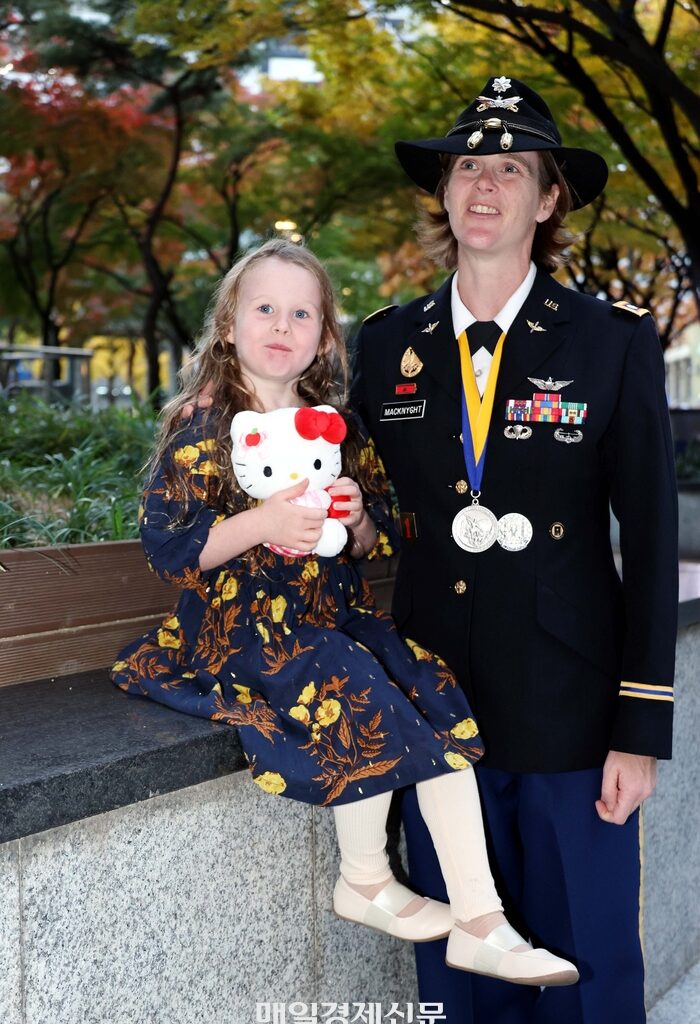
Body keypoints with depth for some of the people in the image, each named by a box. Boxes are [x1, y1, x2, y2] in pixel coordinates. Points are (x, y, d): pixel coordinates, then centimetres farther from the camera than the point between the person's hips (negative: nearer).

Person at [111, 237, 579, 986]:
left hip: (333, 611, 6)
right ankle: (364, 883, -3)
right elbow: (164, 543, -12)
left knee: (442, 704, -16)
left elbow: (374, 544, 18)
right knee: (365, 696, -29)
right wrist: (262, 524, -24)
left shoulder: (336, 429, 12)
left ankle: (480, 924, -12)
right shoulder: (205, 427, -4)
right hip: (240, 621, -5)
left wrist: (359, 519, -6)